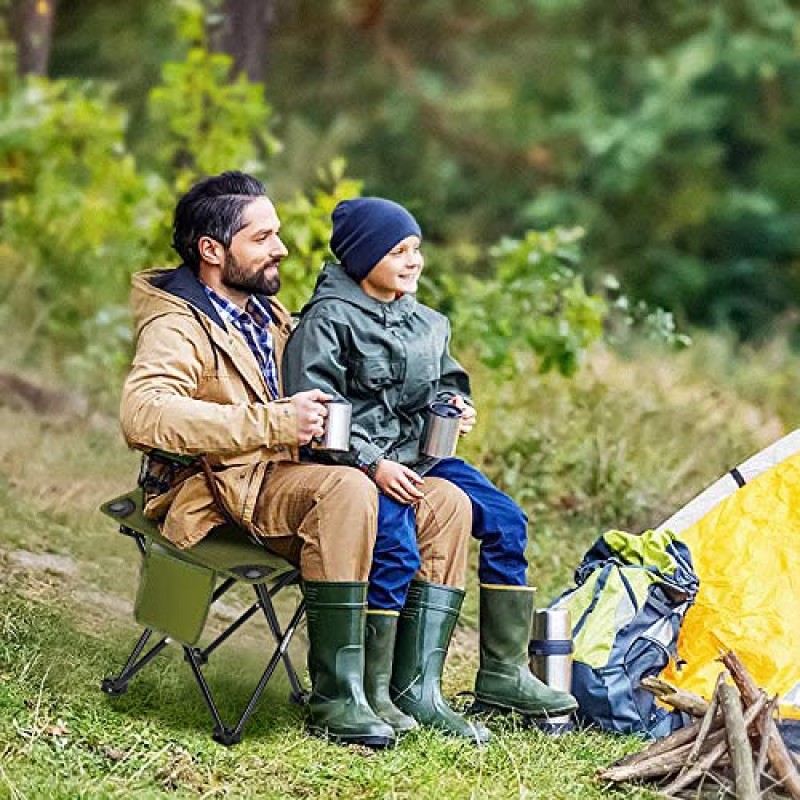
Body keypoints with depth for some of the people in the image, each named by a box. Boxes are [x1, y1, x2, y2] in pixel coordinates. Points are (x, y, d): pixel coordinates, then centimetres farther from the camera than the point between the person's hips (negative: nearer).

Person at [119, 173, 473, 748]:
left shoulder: (268, 313, 20)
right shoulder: (177, 326, -8)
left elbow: (315, 401, 35)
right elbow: (144, 413, -29)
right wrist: (275, 421, -30)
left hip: (285, 475, 9)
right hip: (225, 491, -9)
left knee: (446, 505, -5)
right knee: (347, 490, -35)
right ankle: (336, 697, -33)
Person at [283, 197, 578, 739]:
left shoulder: (426, 323, 15)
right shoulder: (330, 319, -7)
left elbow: (447, 380, 30)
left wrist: (457, 405, 4)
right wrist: (372, 464, -20)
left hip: (421, 456, 8)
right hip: (357, 461, -8)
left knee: (505, 520, -4)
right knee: (395, 547, -31)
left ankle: (503, 674, 3)